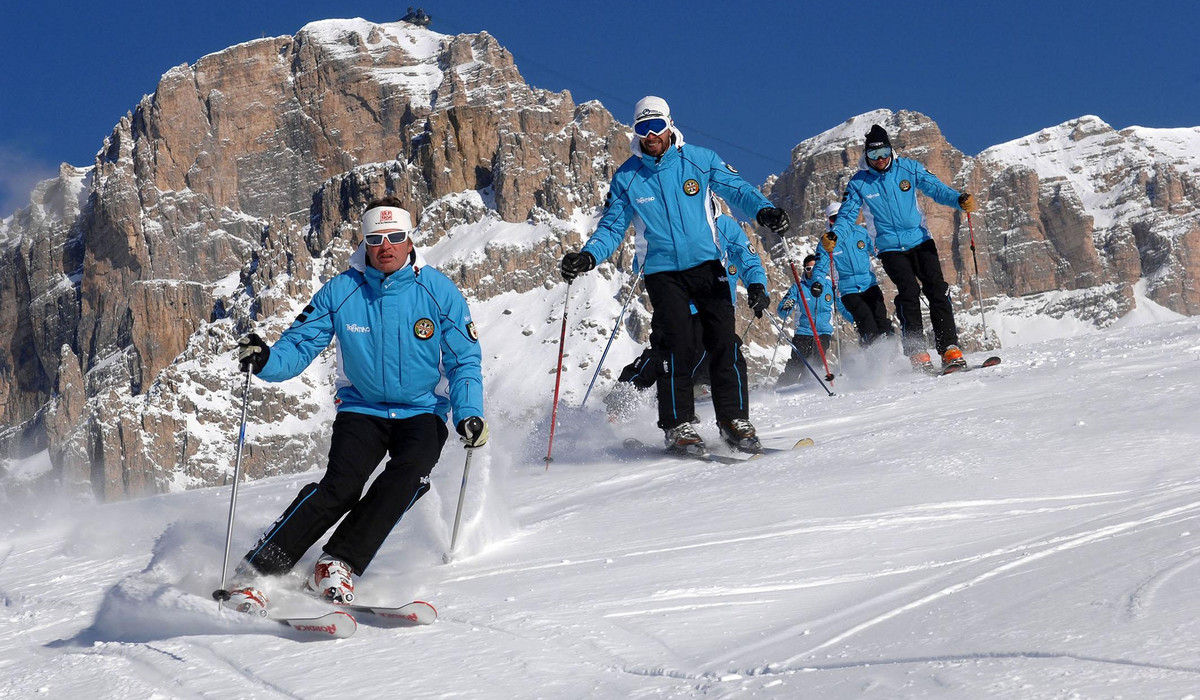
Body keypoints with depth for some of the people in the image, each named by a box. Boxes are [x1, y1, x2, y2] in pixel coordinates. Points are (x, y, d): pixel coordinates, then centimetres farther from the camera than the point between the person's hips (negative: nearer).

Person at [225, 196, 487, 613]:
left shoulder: (439, 292, -7)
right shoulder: (341, 292, -6)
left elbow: (464, 361, -4)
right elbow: (299, 346, -6)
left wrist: (468, 413, -18)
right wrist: (265, 360, -28)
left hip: (423, 411, 1)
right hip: (362, 408, 0)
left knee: (410, 469, -30)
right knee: (341, 484, -23)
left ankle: (338, 565, -27)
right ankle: (257, 569, -17)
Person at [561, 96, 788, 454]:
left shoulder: (699, 160, 2)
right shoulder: (626, 178, 3)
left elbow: (737, 189, 2)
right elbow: (612, 226, 6)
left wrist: (763, 210, -19)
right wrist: (588, 256, -11)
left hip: (707, 264, 1)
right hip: (663, 272, 0)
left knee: (724, 342, -8)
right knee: (677, 346, -12)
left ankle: (734, 419, 2)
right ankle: (677, 425, -4)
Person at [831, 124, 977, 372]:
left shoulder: (908, 168, 1)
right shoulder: (858, 183, -1)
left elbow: (936, 188, 1)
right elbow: (847, 216, -3)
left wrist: (959, 200, -18)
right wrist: (834, 235, -23)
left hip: (921, 240, 1)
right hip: (890, 248, -1)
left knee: (936, 289, -14)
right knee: (909, 291, -20)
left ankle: (949, 348, -15)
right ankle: (917, 353, -19)